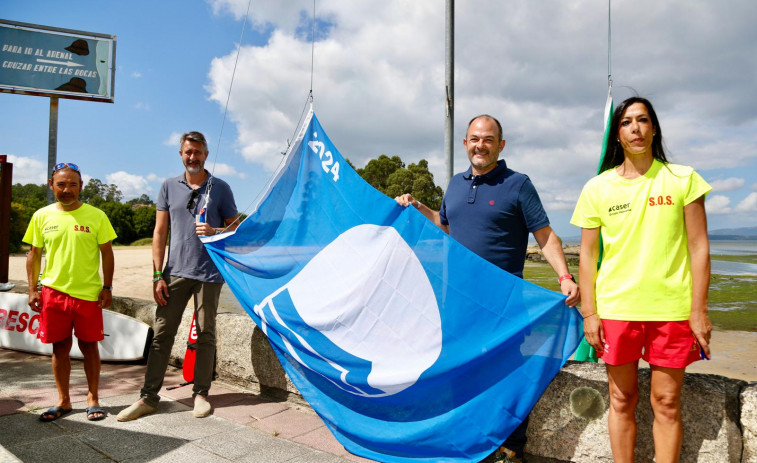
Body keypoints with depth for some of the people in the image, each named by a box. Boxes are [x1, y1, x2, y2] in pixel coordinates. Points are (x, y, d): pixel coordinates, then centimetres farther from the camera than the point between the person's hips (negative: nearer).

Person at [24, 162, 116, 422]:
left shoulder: (96, 216, -2)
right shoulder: (42, 216, 5)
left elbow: (106, 254, 1)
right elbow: (34, 254, 10)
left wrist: (107, 288, -3)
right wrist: (32, 290, 4)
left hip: (88, 293, -2)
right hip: (53, 292, 2)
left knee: (89, 346, 6)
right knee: (60, 347, 10)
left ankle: (93, 399, 19)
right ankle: (63, 401, 24)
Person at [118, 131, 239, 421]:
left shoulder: (220, 188, 5)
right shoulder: (169, 187, 9)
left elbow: (234, 227, 8)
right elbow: (160, 233, 7)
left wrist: (213, 231, -15)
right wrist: (157, 275, 1)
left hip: (209, 273, -1)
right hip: (176, 272, 2)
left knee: (205, 335, 6)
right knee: (162, 333, 2)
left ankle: (201, 394, 18)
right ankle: (148, 397, 13)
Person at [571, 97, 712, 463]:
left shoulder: (682, 179, 3)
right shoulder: (597, 188, 3)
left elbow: (699, 248, 2)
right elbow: (587, 256, 3)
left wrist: (699, 311, -3)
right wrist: (589, 313, -1)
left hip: (672, 309, 0)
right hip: (615, 308, 1)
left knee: (666, 402, 6)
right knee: (622, 400, 9)